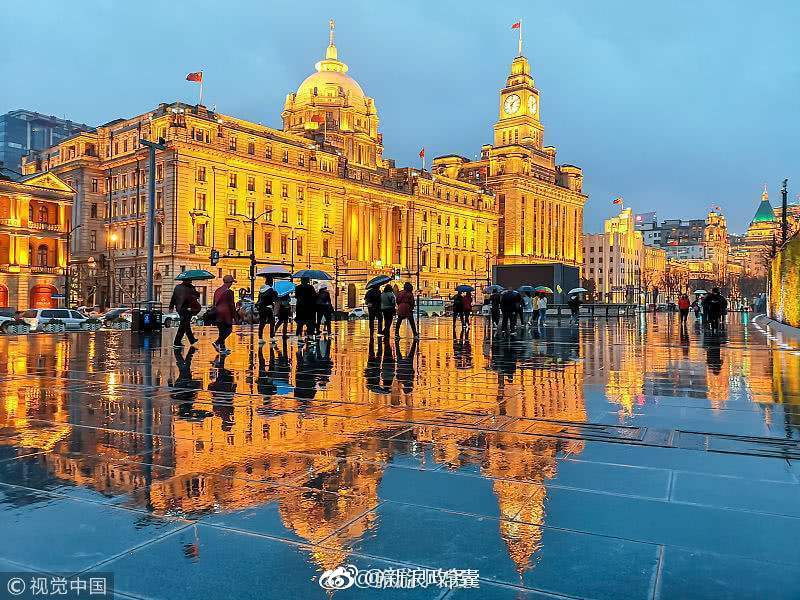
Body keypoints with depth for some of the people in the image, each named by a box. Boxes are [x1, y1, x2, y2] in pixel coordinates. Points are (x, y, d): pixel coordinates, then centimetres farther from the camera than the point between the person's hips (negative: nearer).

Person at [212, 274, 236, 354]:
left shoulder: (217, 290, 9)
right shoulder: (229, 292, -12)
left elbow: (214, 303, 15)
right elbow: (231, 304, -10)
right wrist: (234, 315, -2)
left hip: (217, 313, 7)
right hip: (226, 313, -7)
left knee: (222, 331, 13)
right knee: (228, 329, 2)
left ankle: (222, 348, 16)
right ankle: (217, 343, -11)